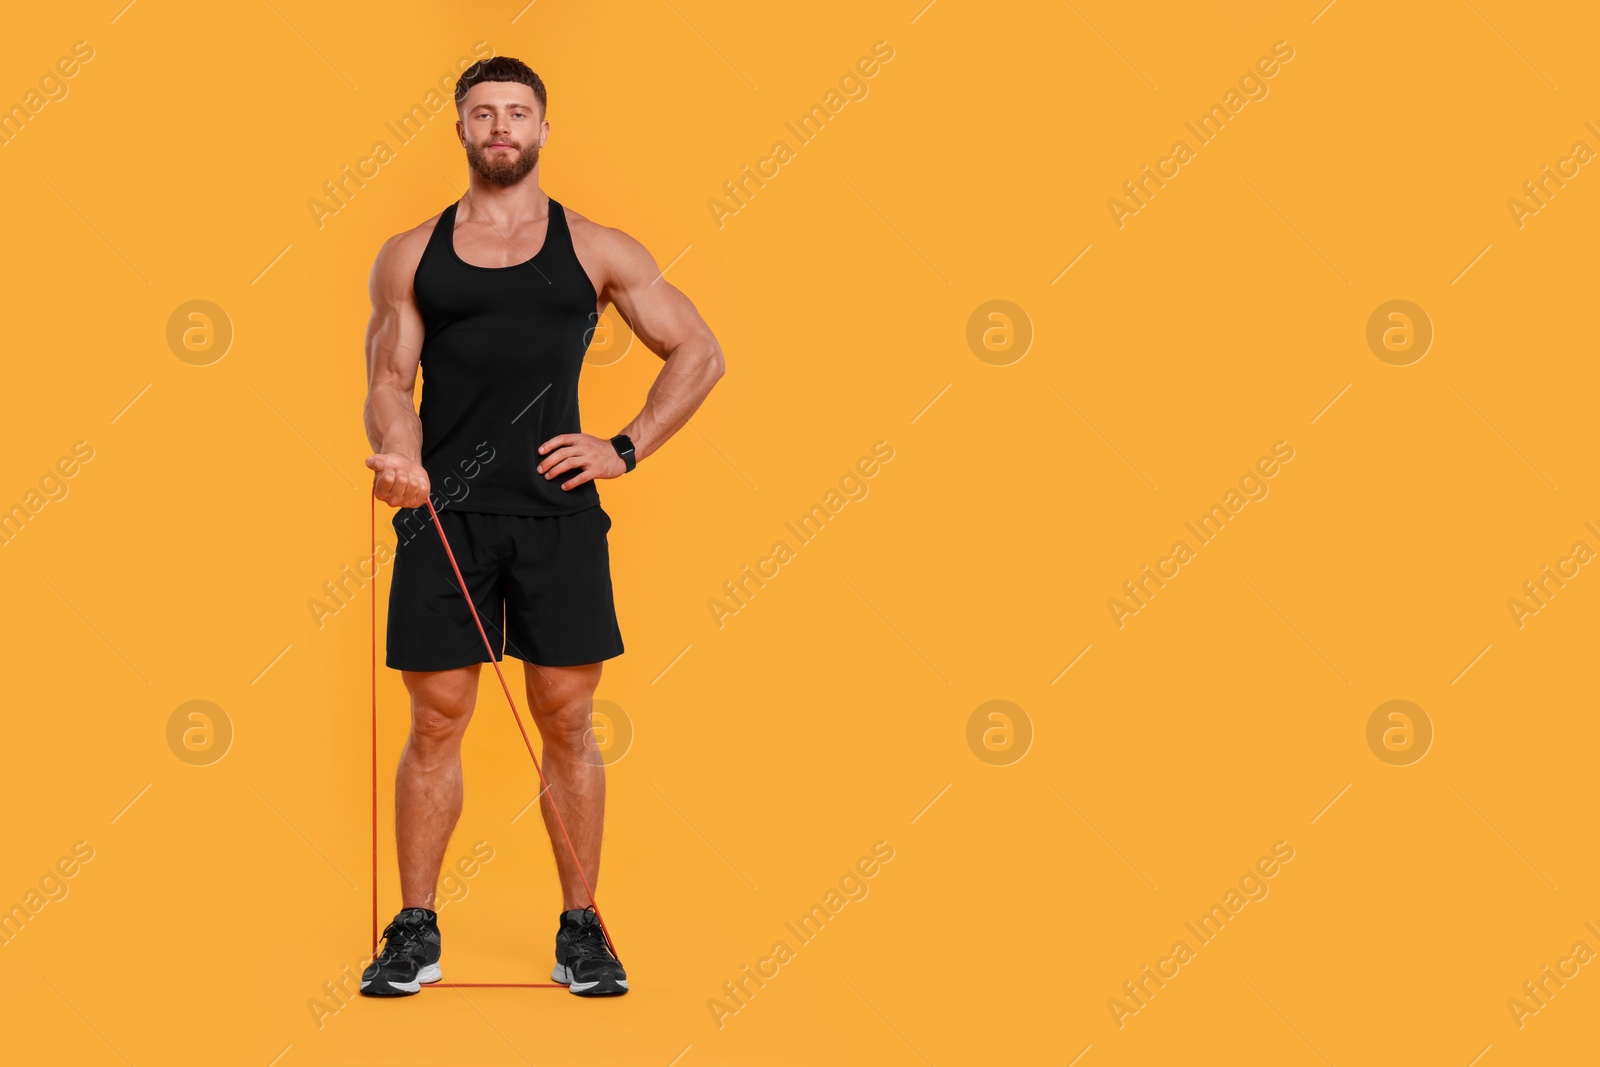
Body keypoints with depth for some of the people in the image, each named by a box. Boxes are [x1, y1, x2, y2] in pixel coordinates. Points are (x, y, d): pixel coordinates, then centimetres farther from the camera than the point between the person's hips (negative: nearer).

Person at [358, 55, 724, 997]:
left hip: (556, 508, 0)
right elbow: (390, 379, 7)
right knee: (437, 720, 2)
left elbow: (699, 353, 12)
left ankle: (581, 929, 12)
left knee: (567, 720, 2)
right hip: (443, 512, 1)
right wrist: (397, 452, -14)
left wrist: (627, 449, 2)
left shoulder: (596, 250, 8)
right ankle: (417, 931, 12)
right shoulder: (411, 256, 11)